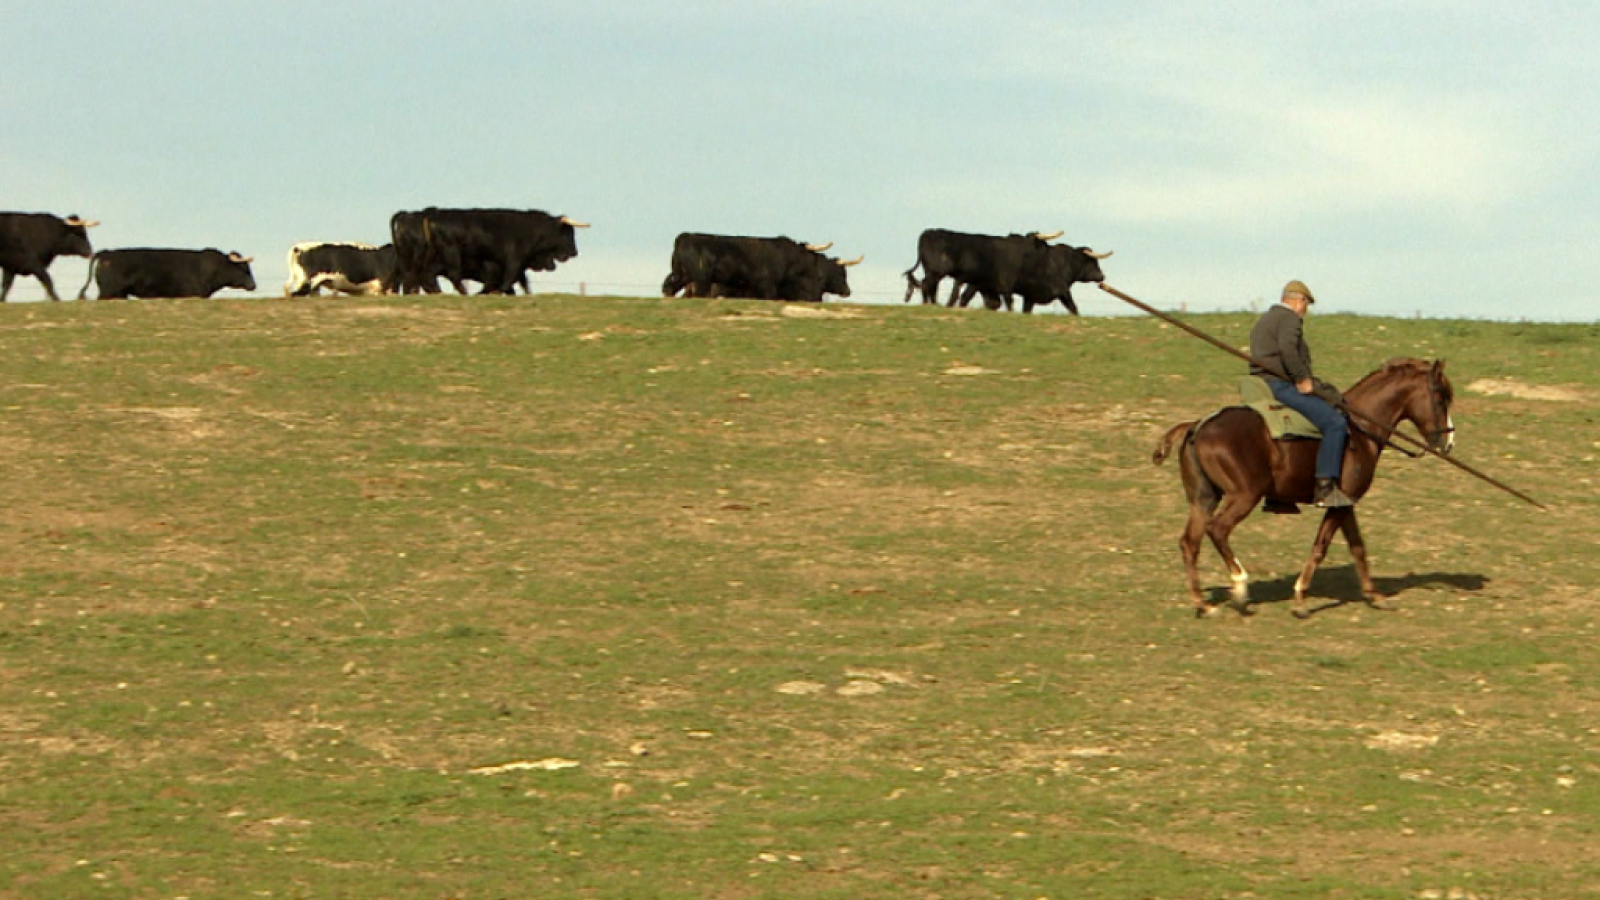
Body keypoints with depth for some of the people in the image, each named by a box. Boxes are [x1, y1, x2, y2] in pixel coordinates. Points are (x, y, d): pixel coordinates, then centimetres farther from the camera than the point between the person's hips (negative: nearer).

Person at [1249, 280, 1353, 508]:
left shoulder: (1264, 320, 25)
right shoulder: (1290, 318, -7)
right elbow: (1287, 348, -26)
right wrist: (1302, 378, -19)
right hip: (1280, 385, -11)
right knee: (1335, 423, -17)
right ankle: (1324, 488, -26)